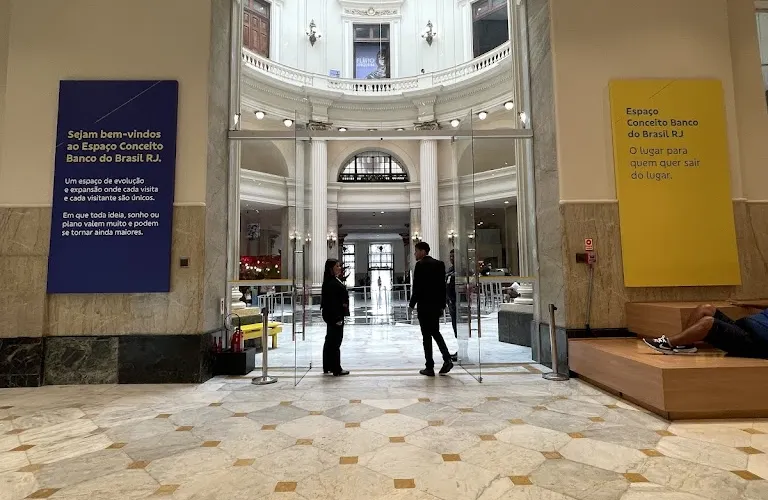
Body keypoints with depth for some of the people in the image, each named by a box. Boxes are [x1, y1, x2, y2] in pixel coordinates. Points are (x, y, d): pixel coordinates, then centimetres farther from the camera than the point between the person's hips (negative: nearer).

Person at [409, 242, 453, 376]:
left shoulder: (420, 265, -12)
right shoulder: (439, 264, 8)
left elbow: (417, 287, -14)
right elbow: (442, 285, 9)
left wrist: (412, 304, -4)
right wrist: (442, 305, 13)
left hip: (424, 305, -6)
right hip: (436, 305, 7)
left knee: (427, 335, 1)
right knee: (435, 332, 19)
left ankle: (429, 367, 6)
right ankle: (447, 359, 6)